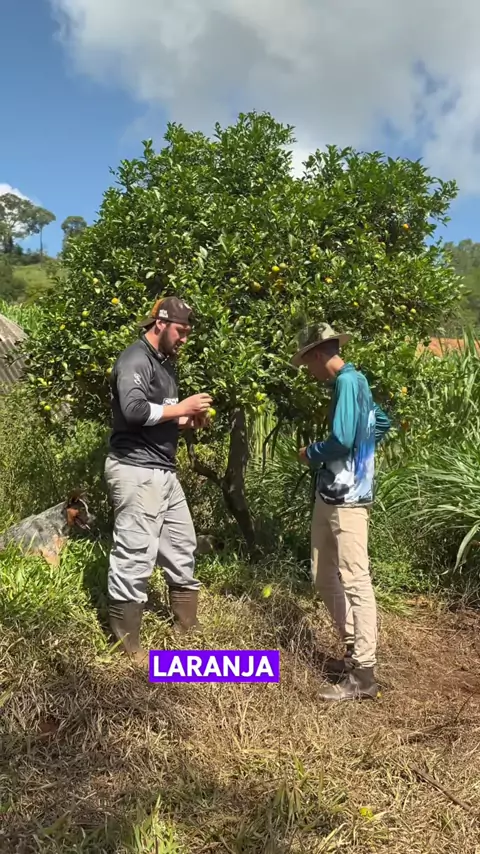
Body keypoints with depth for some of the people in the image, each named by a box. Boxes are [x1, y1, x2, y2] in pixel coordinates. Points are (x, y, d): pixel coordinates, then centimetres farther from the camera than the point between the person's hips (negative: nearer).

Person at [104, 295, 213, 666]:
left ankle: (188, 627, 32)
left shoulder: (165, 362, 17)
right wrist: (181, 408, -18)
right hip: (136, 471, -10)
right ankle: (128, 645, 12)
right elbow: (134, 410, -27)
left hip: (164, 471, 10)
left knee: (182, 549, 16)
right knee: (135, 557, -2)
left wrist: (189, 419, 5)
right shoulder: (135, 360, -12)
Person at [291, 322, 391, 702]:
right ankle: (354, 651, 29)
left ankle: (363, 676, 2)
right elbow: (383, 423, 29)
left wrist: (310, 453, -5)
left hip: (348, 499, -11)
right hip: (328, 496, 11)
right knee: (324, 578, 16)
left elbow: (341, 440, -24)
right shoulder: (350, 382, 16)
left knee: (355, 582, -6)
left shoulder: (349, 381, -14)